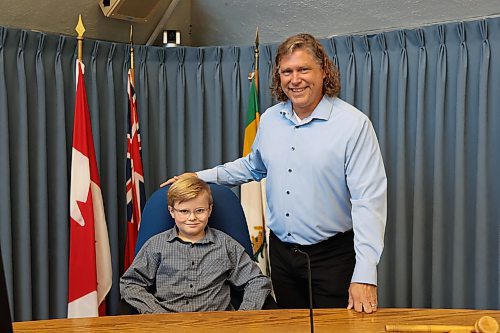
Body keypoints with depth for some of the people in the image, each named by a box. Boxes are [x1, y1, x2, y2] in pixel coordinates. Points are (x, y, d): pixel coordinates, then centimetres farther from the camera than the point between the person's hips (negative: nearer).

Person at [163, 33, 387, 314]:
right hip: (281, 251, 6)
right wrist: (202, 177, 18)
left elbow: (368, 201, -18)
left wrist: (365, 274, -24)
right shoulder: (270, 119, 5)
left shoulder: (354, 124, -14)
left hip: (332, 256, -5)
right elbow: (253, 166, 24)